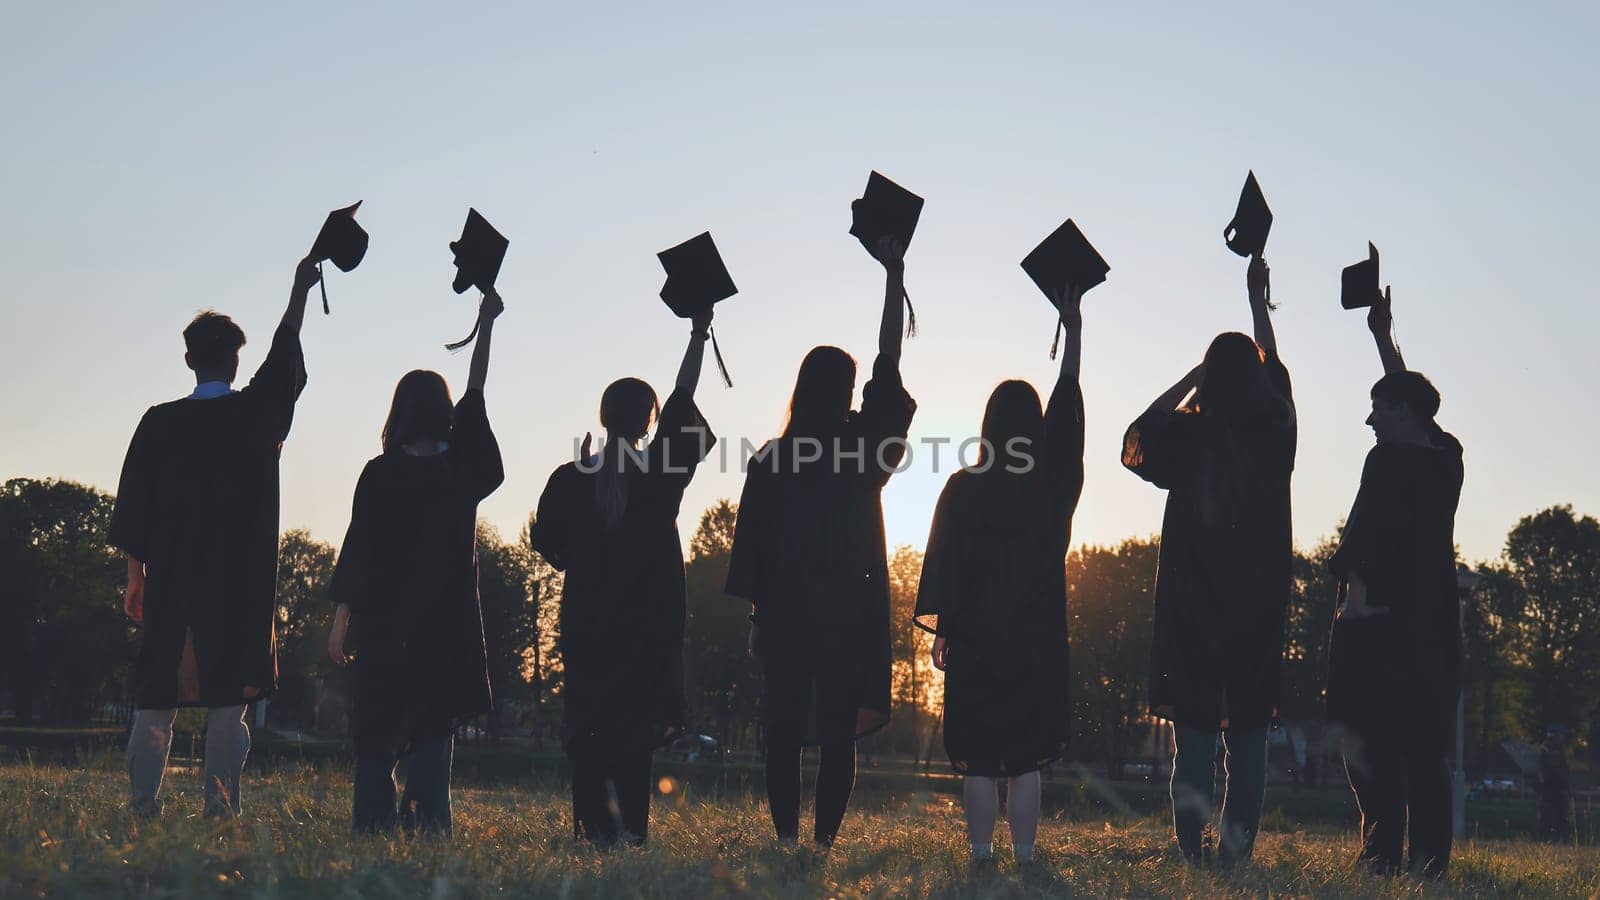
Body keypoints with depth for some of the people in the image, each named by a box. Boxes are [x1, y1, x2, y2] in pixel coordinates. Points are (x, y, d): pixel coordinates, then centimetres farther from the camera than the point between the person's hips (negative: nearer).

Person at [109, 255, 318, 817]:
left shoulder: (159, 423, 4)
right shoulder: (258, 412, 1)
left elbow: (134, 501, 5)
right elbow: (286, 357, 17)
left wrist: (135, 573, 13)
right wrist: (300, 287, 28)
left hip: (170, 578, 2)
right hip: (243, 581, -1)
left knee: (158, 692, 6)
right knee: (227, 697, 0)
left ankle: (143, 804, 2)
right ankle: (221, 807, -4)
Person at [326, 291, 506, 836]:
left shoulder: (379, 474, -5)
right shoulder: (462, 467, 1)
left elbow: (358, 548, -6)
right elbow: (475, 394, 16)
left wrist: (341, 621, 0)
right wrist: (486, 324, 26)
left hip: (383, 620, -1)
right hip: (448, 622, 1)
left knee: (377, 731, 7)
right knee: (434, 729, 6)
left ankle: (372, 823, 3)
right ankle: (426, 824, -2)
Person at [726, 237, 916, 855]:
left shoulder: (772, 457, -2)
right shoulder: (866, 444, -3)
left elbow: (751, 538, 0)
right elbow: (889, 366, 7)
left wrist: (757, 612, 9)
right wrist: (893, 278, 13)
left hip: (785, 606, 0)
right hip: (851, 609, 0)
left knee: (783, 729, 6)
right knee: (838, 733, 4)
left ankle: (787, 838, 3)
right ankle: (824, 839, -1)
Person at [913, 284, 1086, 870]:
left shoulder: (963, 488, -4)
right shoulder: (1052, 484, 0)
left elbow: (943, 560, -2)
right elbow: (1069, 411, 11)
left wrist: (940, 629, 7)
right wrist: (1073, 329, 19)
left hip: (975, 640, -1)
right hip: (1039, 640, 1)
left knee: (978, 758, 5)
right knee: (1027, 759, 6)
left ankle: (981, 857, 6)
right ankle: (1024, 857, 6)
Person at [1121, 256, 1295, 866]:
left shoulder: (1190, 433, -5)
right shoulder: (1274, 429, 1)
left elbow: (1135, 435, 16)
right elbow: (1275, 368, 20)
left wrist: (1188, 380, 14)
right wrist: (1258, 300, 32)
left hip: (1192, 604, -1)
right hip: (1258, 605, 1)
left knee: (1193, 732, 2)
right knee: (1247, 734, 6)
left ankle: (1192, 849, -2)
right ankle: (1237, 850, 2)